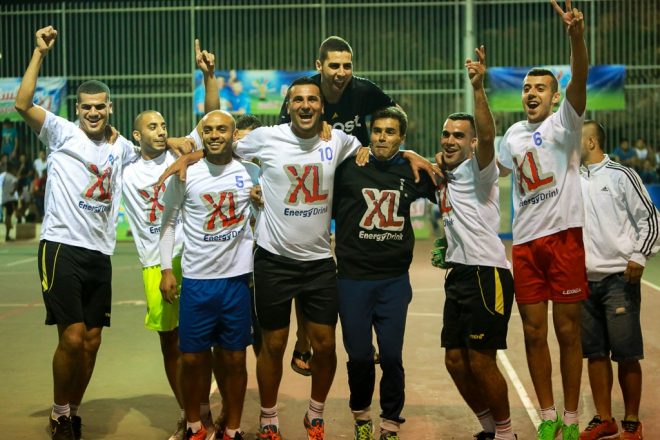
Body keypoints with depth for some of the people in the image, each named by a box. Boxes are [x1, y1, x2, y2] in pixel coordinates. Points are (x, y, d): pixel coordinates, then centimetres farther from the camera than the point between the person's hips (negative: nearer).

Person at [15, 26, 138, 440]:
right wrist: (39, 53, -16)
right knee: (72, 337, -10)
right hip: (62, 247, -5)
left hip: (100, 254, 5)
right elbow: (23, 104, -13)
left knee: (92, 340, 9)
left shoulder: (122, 147, 13)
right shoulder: (62, 132, 0)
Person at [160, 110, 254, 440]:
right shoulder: (185, 173, -1)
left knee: (235, 359, 7)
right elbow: (168, 221, 5)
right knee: (193, 359, 6)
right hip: (196, 279, -1)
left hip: (237, 278, 1)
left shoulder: (249, 172, 1)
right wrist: (166, 269, 0)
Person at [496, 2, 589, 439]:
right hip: (525, 242, 5)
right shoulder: (514, 134, 15)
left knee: (568, 331, 1)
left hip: (564, 236, -4)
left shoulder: (563, 123, -1)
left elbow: (580, 80, -19)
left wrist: (577, 37, -36)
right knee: (534, 334, 6)